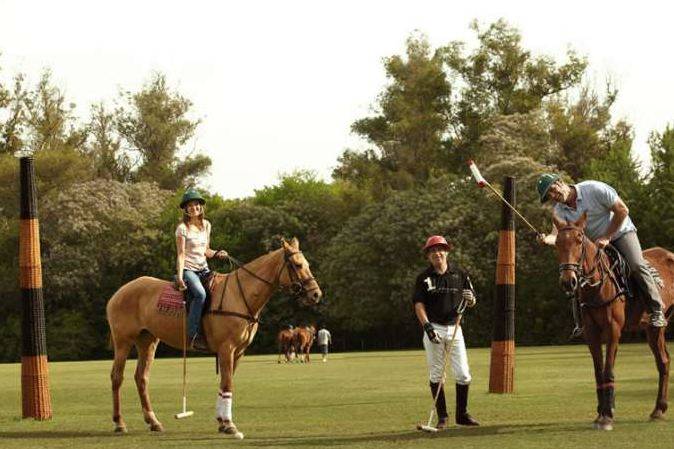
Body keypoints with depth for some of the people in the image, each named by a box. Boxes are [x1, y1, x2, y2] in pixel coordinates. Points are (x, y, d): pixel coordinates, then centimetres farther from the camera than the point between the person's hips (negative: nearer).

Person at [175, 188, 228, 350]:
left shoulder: (206, 225, 13)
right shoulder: (182, 228, -5)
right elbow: (181, 254, -10)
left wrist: (217, 253, 0)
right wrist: (179, 277, -19)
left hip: (203, 269, 7)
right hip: (188, 269, -6)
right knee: (200, 294, -33)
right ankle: (193, 335, -34)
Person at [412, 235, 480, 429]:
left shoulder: (460, 274, 5)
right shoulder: (424, 277, 1)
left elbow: (472, 302, 9)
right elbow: (418, 304, -5)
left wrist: (470, 299, -16)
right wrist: (427, 326, -19)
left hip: (454, 328, 1)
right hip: (434, 329, -1)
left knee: (463, 374, -3)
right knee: (436, 375, 1)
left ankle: (462, 414, 9)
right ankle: (442, 417, 8)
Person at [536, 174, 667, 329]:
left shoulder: (593, 189, -24)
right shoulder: (559, 210, -10)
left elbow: (622, 210, -20)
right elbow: (556, 235, -25)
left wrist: (607, 237, -21)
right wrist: (547, 239, -49)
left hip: (619, 232, -5)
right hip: (592, 243, 5)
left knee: (637, 266, -24)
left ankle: (656, 312, -15)